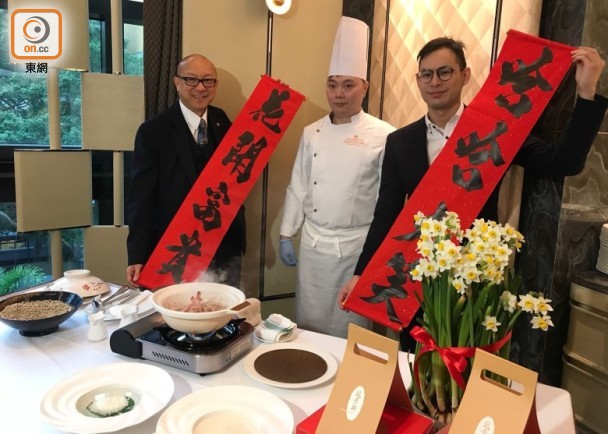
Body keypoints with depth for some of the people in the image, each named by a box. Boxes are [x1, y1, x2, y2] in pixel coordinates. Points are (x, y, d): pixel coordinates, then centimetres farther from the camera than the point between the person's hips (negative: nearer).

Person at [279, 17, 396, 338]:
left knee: (350, 327, 11)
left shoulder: (383, 136, -10)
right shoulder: (311, 133, 3)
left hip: (356, 247, -3)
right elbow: (298, 188, 8)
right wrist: (286, 235, 9)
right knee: (308, 321, 16)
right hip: (312, 244, 4)